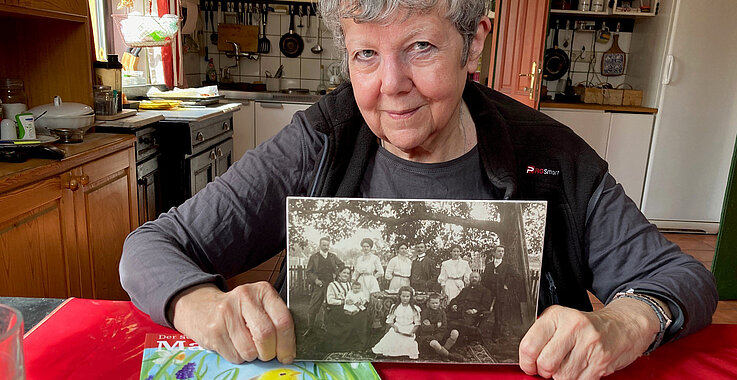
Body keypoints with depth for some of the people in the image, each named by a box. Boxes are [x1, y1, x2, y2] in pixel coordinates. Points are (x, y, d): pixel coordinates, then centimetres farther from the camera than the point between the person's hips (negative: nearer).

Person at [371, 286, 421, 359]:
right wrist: (394, 326, -12)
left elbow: (417, 323, 2)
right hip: (397, 329, 2)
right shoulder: (394, 307, 4)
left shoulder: (415, 309, 0)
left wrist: (412, 332, -13)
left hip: (409, 331, -1)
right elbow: (389, 321, 7)